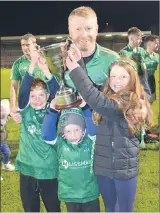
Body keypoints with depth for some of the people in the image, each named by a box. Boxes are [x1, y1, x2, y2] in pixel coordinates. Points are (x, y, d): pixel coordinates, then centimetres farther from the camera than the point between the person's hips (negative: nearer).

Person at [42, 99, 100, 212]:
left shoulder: (90, 140, -9)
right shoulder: (60, 143, -8)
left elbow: (94, 127, -21)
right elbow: (46, 134, -18)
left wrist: (85, 107, -27)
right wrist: (53, 111, -24)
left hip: (90, 194, 0)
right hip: (70, 195, 1)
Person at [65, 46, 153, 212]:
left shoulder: (131, 102, -18)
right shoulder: (110, 98, 7)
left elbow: (96, 100, -32)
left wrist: (75, 70, -32)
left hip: (124, 167, -7)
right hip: (104, 165, 7)